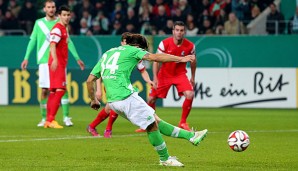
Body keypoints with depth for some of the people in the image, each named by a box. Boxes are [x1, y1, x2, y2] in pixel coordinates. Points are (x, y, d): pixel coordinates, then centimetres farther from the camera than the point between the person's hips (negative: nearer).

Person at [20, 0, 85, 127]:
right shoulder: (39, 23, 8)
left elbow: (68, 42, 10)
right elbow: (32, 41, 10)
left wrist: (77, 58, 8)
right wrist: (26, 58, 3)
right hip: (44, 61, 0)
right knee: (44, 90, 0)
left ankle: (66, 117, -5)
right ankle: (44, 119, 9)